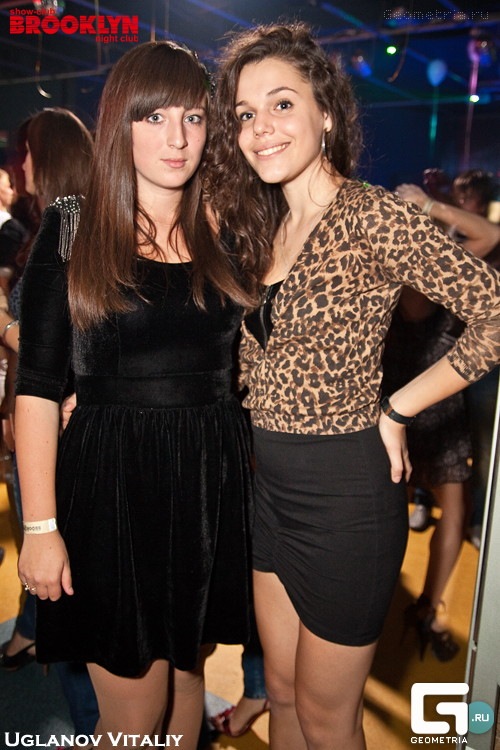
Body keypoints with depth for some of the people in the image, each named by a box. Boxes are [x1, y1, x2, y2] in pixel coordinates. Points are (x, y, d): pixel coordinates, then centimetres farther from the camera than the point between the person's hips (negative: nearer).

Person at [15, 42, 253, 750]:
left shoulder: (226, 232, 6)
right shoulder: (71, 230, -3)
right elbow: (37, 386, -5)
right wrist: (40, 526, -7)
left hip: (213, 481, 3)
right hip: (112, 482, -3)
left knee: (187, 675, 20)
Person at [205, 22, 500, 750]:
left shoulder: (372, 215, -16)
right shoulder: (262, 226, 7)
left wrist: (397, 409, -16)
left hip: (345, 490, -7)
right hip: (272, 485, 7)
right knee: (282, 692, 24)